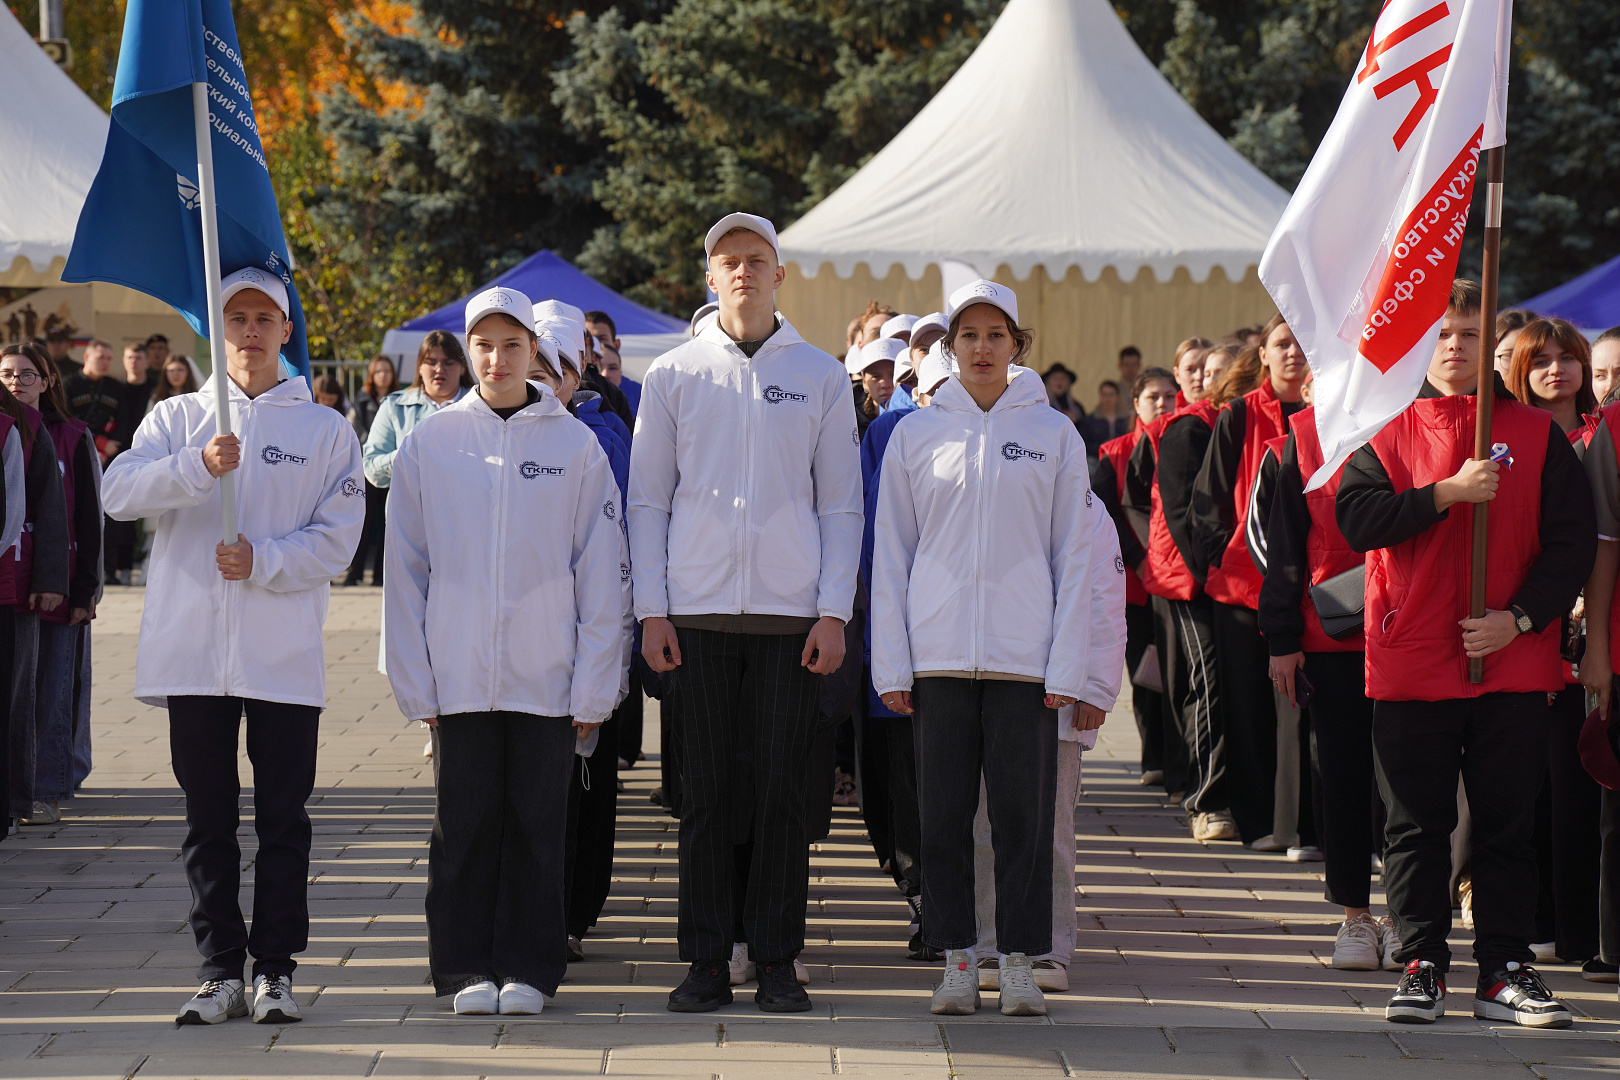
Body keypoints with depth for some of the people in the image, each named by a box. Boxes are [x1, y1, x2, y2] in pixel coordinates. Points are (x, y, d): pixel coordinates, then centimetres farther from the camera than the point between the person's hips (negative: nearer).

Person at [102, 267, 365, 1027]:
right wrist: (198, 467, -22)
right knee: (208, 820, 5)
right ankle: (220, 971, 11)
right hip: (191, 650, 1)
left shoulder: (324, 429, 9)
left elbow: (337, 538, 1)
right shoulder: (178, 418, 11)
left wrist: (263, 560, -14)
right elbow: (119, 492, -7)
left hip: (285, 656, -1)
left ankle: (275, 970, 7)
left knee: (282, 817, 0)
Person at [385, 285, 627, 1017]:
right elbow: (405, 571, 6)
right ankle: (467, 970, 11)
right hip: (458, 675, 0)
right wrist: (414, 680, 0)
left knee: (537, 824, 3)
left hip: (547, 678, 0)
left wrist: (594, 685, -2)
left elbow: (601, 574, 3)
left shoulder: (575, 446, 2)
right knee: (463, 823, 3)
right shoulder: (429, 444, 4)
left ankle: (528, 969, 11)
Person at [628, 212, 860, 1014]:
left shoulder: (820, 377, 7)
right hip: (699, 611, 0)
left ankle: (777, 961, 7)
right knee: (704, 790, 2)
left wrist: (834, 611, -3)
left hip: (791, 614, 0)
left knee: (783, 789, 1)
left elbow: (841, 504, 6)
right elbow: (648, 502, 8)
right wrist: (652, 609, -1)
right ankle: (706, 961, 8)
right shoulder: (674, 375, 7)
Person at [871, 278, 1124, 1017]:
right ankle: (957, 961, 10)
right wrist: (891, 665, 1)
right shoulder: (915, 435, 7)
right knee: (944, 812, 2)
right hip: (939, 652, 1)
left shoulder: (1053, 434, 5)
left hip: (1024, 654, -1)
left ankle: (1021, 962, 7)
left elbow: (1075, 557, 4)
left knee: (1024, 811, 0)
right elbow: (892, 556, 9)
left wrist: (1069, 668, -3)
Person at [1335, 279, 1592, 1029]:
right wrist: (1447, 492, -16)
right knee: (1416, 825, 3)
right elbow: (1354, 517, -8)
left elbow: (1573, 542, 2)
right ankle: (1421, 964, 11)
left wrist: (1521, 617, -11)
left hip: (1512, 661, 0)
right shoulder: (1389, 431, 7)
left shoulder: (1537, 434, 7)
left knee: (1508, 824, 3)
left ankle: (1504, 971, 9)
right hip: (1411, 663, 0)